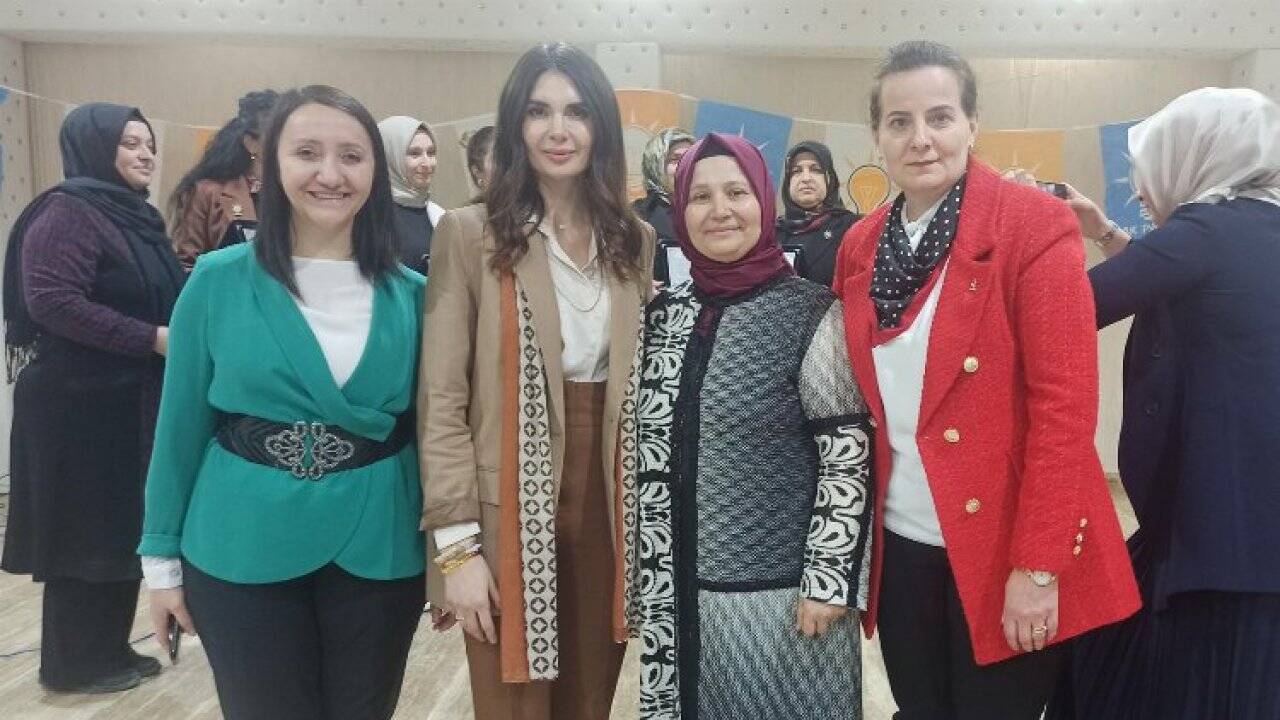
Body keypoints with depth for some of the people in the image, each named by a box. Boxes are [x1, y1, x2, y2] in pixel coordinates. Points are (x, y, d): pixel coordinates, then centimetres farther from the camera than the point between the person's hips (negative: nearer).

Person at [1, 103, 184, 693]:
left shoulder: (137, 216, 14)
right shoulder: (67, 210, -12)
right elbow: (52, 301, -23)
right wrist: (152, 338, -23)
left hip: (134, 401, 9)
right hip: (81, 403, -9)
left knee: (124, 530, 13)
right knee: (86, 533, 2)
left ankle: (110, 650, 26)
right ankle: (75, 663, 16)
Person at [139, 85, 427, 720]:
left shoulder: (409, 293, -2)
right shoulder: (218, 281, -6)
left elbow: (428, 423, 5)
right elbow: (182, 423, 0)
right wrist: (162, 556, 3)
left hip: (378, 552, 2)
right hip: (244, 552, -1)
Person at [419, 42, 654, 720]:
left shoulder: (635, 240, 8)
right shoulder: (470, 234, -6)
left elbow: (646, 382, 12)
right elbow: (441, 400, -8)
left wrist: (651, 514, 9)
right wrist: (456, 542, -12)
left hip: (610, 511, 4)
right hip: (511, 514, -3)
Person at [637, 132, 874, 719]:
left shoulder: (812, 314, -10)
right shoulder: (664, 314, 5)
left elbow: (850, 453, -11)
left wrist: (828, 579, -13)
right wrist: (649, 570, 11)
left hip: (781, 587, -4)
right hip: (676, 589, 5)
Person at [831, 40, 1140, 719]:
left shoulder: (1036, 224, -11)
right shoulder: (860, 243, 4)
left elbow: (1065, 402, -15)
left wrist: (1037, 565, -17)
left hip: (1004, 547, -4)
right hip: (899, 544, 5)